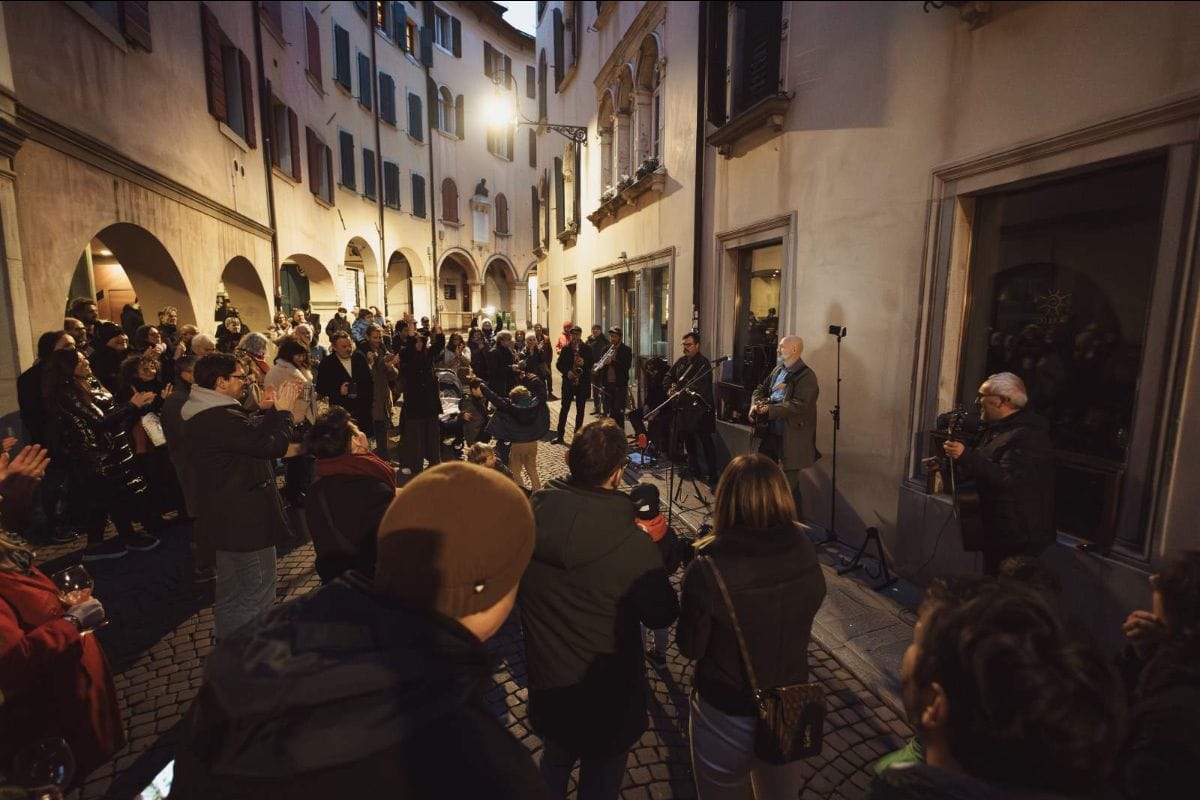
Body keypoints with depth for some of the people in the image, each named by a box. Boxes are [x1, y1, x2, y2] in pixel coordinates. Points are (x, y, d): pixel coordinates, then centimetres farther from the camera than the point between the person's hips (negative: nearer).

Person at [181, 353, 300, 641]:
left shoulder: (208, 413, 7)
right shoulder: (221, 418, -27)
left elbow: (252, 436, 10)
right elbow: (273, 446, -27)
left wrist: (266, 410, -2)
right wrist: (283, 410, -15)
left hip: (227, 517, 11)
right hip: (245, 518, -11)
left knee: (230, 590, 26)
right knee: (257, 596, 1)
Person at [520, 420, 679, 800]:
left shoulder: (530, 516, -19)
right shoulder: (632, 544, -32)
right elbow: (662, 614, -15)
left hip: (547, 691, 4)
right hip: (609, 698, -3)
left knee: (554, 765, 32)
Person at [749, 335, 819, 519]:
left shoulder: (806, 376, -14)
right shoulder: (778, 370, 12)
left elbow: (799, 406, -24)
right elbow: (760, 390, 16)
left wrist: (769, 410, -23)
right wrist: (756, 404, -4)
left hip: (791, 439, -8)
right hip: (771, 434, 8)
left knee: (789, 484, -2)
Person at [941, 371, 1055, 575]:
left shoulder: (1028, 436, -20)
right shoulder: (996, 428, 12)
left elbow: (1008, 479, -32)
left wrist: (966, 456, -34)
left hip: (1019, 535, -10)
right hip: (997, 529, 10)